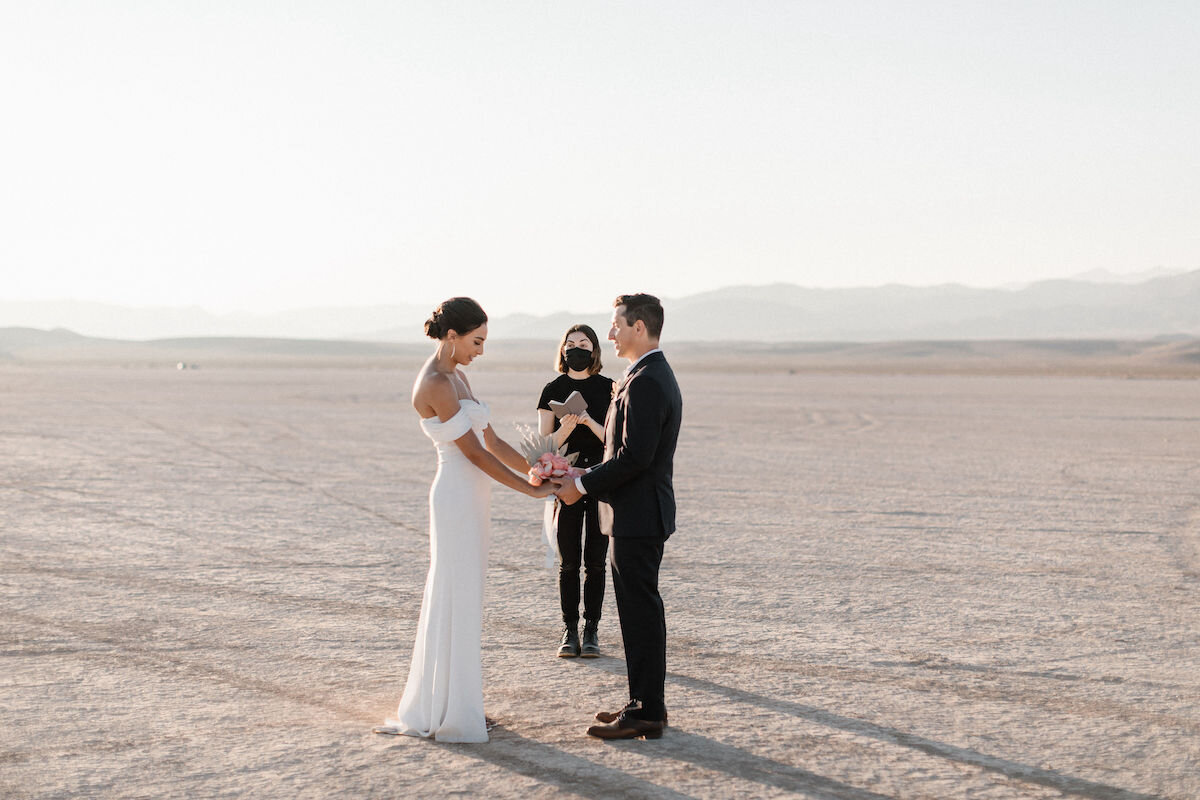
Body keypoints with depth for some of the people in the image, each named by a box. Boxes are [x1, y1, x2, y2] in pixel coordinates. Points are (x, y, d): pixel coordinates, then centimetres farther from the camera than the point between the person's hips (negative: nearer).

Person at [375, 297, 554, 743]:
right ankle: (445, 713, 5)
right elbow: (474, 452, -17)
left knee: (463, 600, 14)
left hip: (471, 496, 10)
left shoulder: (456, 377, 13)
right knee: (455, 599, -3)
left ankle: (450, 704, 22)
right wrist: (531, 490, -12)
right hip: (457, 495, -10)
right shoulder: (435, 383, -16)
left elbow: (491, 441, 16)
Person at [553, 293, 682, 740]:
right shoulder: (659, 376, 15)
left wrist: (582, 486, -14)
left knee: (640, 613, -4)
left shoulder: (645, 383, -18)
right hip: (644, 514, 11)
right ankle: (648, 703, 23)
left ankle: (645, 714, 2)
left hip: (636, 518, -11)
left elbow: (634, 456, -24)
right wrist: (585, 477, 11)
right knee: (643, 611, 15)